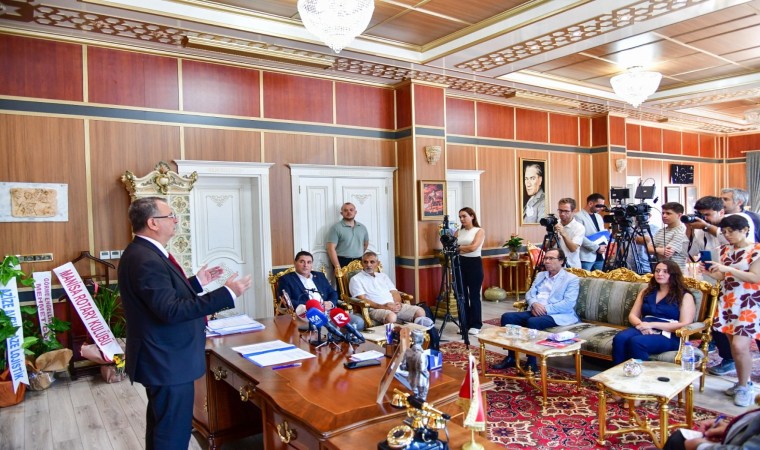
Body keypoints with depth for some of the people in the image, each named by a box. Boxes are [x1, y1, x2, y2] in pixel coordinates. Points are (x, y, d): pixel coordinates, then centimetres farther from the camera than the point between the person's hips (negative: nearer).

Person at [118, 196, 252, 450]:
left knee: (161, 425, 27)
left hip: (162, 358, 11)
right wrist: (227, 294, -32)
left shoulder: (144, 253, 8)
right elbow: (171, 310, -32)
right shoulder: (146, 260, -26)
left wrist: (197, 282, 11)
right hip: (168, 362, -11)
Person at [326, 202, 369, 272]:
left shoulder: (362, 227, 11)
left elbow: (366, 243, 25)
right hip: (342, 262, -4)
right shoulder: (336, 228, -5)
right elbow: (331, 248, -11)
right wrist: (337, 267, -17)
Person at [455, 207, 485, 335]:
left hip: (474, 264, -5)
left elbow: (473, 247, -16)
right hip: (460, 264, 5)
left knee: (474, 295, -1)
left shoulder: (479, 231, -2)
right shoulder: (458, 232, 12)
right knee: (462, 295, 7)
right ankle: (465, 324, 17)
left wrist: (458, 247, -6)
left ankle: (475, 325, 10)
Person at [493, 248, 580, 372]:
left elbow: (568, 303, -11)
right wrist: (534, 304, -11)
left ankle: (532, 363, -24)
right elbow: (530, 293, 13)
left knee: (533, 322, -36)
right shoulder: (540, 275, 22)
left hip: (557, 315, -6)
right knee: (507, 317, -16)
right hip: (535, 312, 7)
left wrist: (546, 309, -19)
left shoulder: (572, 279, 2)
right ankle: (511, 357, -8)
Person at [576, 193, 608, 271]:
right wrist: (597, 248, -16)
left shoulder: (599, 217, 18)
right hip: (586, 257, -8)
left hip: (600, 257, 8)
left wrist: (604, 245, 2)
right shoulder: (578, 217, -9)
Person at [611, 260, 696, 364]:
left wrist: (652, 324, -13)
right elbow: (632, 315, 17)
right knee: (619, 338, -31)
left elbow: (685, 325, -5)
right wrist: (641, 324, -8)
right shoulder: (646, 291, 22)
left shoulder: (685, 296, 7)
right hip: (643, 330, 4)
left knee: (636, 342, -36)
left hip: (668, 335, -4)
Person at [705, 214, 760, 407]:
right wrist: (707, 270, -6)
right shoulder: (725, 250, 11)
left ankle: (744, 387, 5)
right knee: (734, 345, 7)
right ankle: (742, 383, 21)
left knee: (739, 346, -13)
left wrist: (727, 268, -22)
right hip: (727, 303, 6)